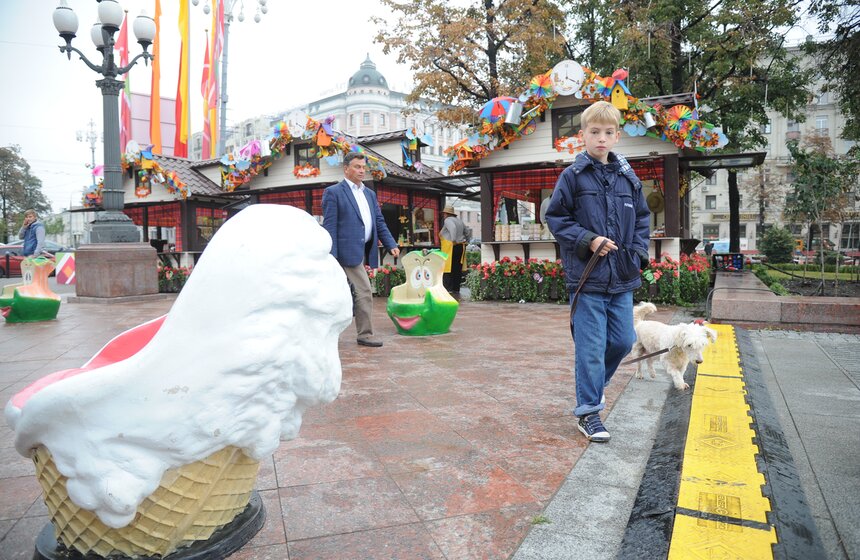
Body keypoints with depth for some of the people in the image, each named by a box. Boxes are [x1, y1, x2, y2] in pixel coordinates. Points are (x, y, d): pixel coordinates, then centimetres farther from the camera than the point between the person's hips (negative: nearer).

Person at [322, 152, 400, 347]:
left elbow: (379, 222, 17)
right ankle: (365, 334, 8)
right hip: (349, 251, -7)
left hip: (363, 252, 7)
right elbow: (329, 226, -8)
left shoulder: (370, 194, 19)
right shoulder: (333, 192, -2)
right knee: (364, 293, -5)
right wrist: (331, 256, -15)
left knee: (347, 294, 9)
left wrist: (391, 245, 4)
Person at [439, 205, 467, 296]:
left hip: (451, 247, -8)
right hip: (461, 247, 8)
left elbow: (453, 228, -26)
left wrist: (453, 240, -24)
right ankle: (456, 290, 14)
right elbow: (466, 231, 23)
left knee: (448, 269, -5)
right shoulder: (459, 220, 18)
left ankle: (448, 290, -8)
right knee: (458, 270, 10)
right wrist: (464, 241, 23)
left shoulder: (448, 220, -7)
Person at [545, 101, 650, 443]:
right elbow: (555, 217, -3)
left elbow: (642, 218, 18)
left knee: (623, 341, 13)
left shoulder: (628, 177, 10)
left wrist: (639, 251, 3)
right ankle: (588, 412, 12)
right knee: (591, 348, -2)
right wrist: (588, 240, -15)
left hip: (622, 278, 5)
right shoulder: (573, 176, -3)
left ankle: (595, 383, 40)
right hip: (587, 278, -5)